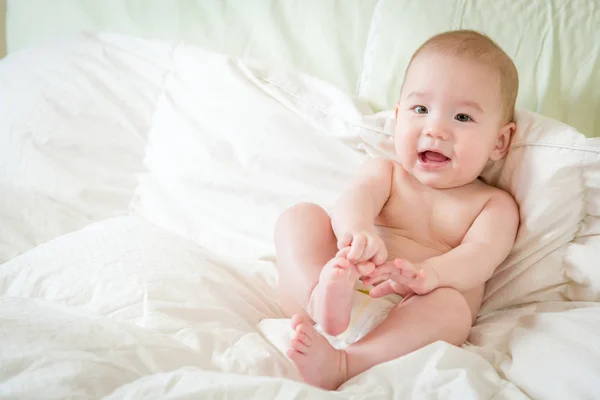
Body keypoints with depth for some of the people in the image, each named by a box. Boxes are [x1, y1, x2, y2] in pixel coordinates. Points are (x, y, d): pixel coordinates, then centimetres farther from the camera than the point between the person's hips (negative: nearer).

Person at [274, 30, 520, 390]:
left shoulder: (495, 205, 12)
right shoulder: (384, 173, 17)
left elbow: (480, 256, -10)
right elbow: (354, 200, -7)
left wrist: (429, 273, -35)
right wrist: (356, 230, -35)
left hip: (408, 325, -2)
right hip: (346, 289, 2)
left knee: (450, 305, -34)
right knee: (299, 217, -13)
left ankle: (340, 365, -49)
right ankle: (320, 296, -42)